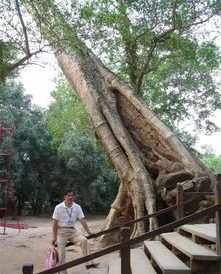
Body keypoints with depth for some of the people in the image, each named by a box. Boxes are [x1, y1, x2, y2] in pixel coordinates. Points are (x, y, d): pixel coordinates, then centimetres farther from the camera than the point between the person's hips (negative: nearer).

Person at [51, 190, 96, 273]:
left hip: (73, 230, 2)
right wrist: (54, 237, -9)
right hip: (61, 230, -2)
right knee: (61, 250, -5)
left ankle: (88, 263, -19)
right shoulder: (58, 207, -10)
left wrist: (88, 231, -7)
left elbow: (82, 220, -1)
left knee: (84, 240, -20)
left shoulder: (77, 207, -1)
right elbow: (55, 223, -8)